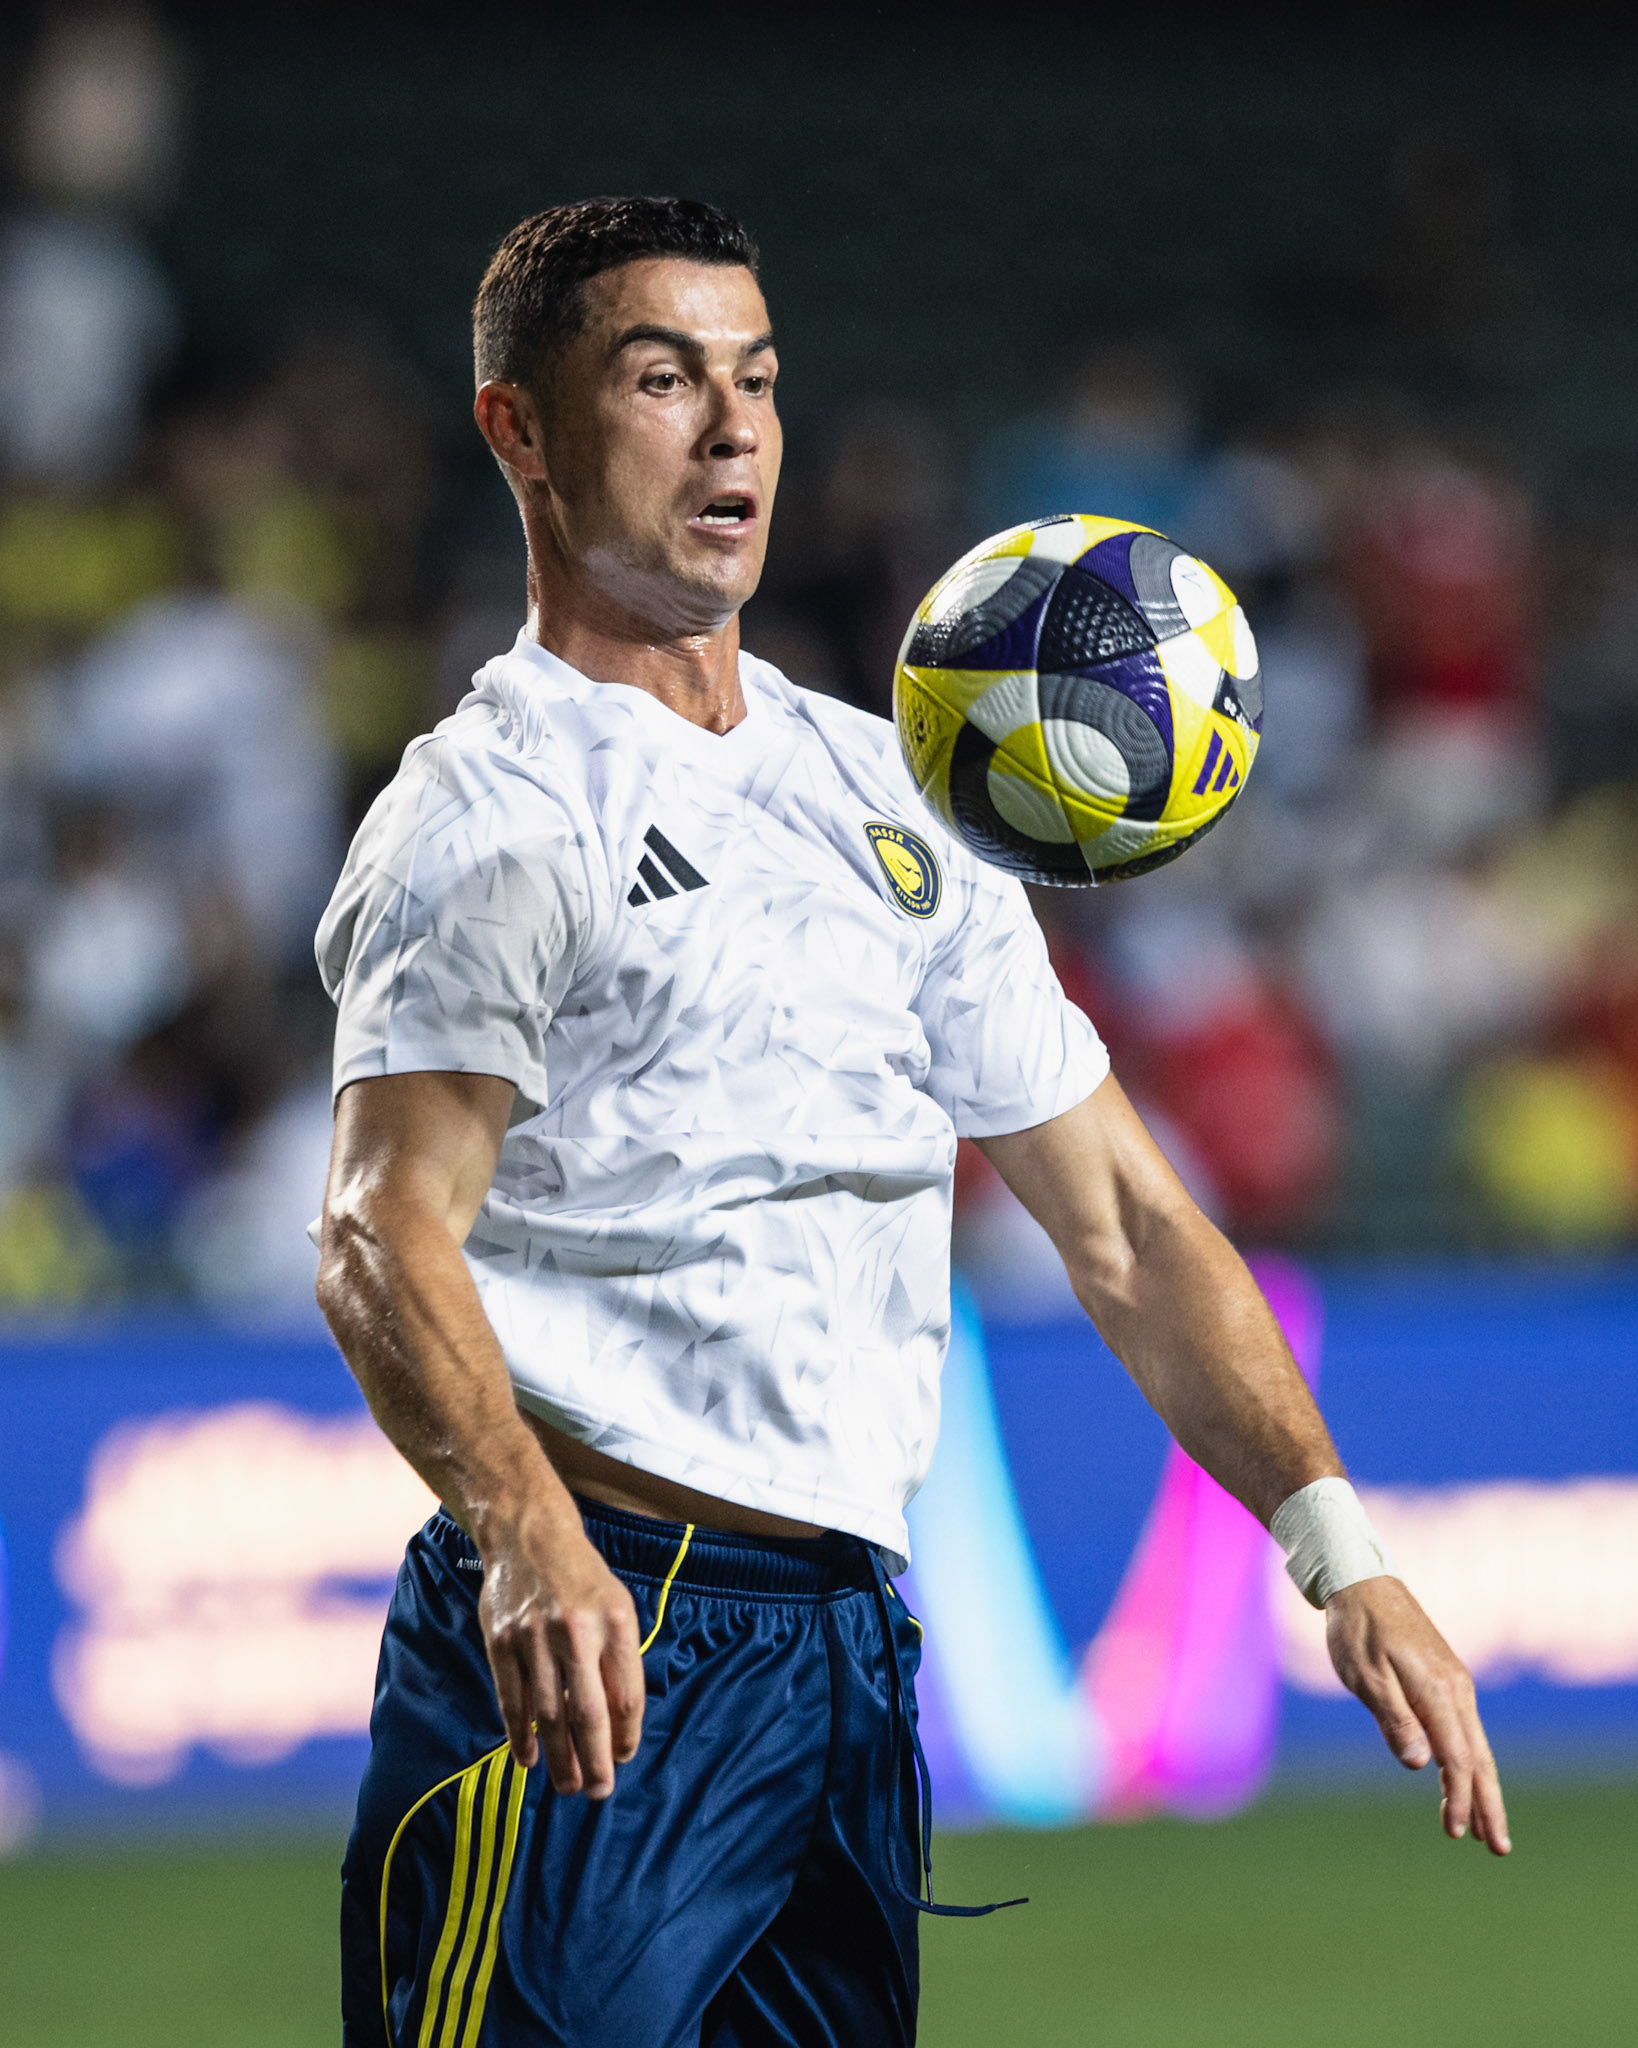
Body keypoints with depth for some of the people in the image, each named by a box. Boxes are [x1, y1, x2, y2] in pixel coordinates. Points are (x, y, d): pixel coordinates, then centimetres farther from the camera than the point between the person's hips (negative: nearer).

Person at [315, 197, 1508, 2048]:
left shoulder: (888, 797, 19)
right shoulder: (495, 813, -4)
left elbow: (1116, 1215, 18)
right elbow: (382, 1234, -18)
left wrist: (1337, 1549, 5)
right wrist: (523, 1534, -37)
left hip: (852, 1660, 7)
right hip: (588, 1645, -7)